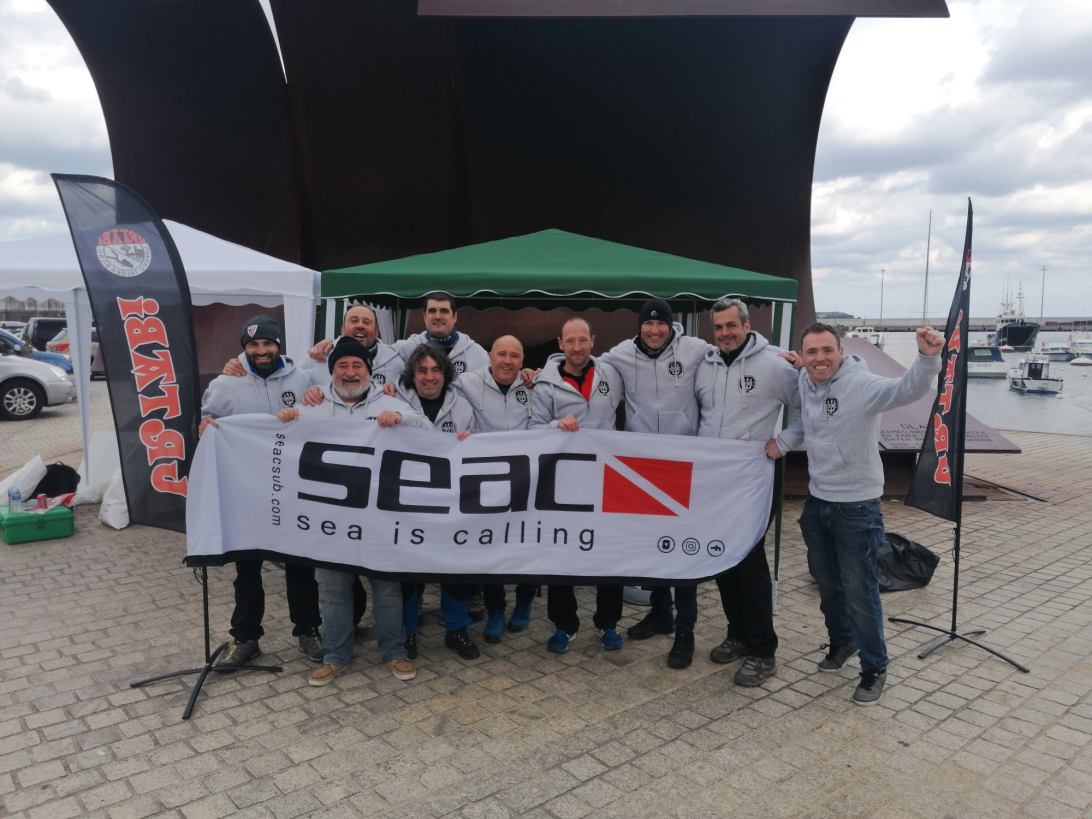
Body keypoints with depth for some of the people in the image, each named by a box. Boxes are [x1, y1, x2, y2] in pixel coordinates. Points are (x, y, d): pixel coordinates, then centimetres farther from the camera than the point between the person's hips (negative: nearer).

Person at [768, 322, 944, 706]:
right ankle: (841, 640, 45)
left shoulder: (861, 384, -22)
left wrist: (928, 358, -58)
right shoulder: (805, 382, 0)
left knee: (859, 590, 1)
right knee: (826, 581, 21)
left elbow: (906, 390, -40)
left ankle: (875, 668, 21)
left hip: (856, 506, -7)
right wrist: (783, 441, 5)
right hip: (816, 500, 7)